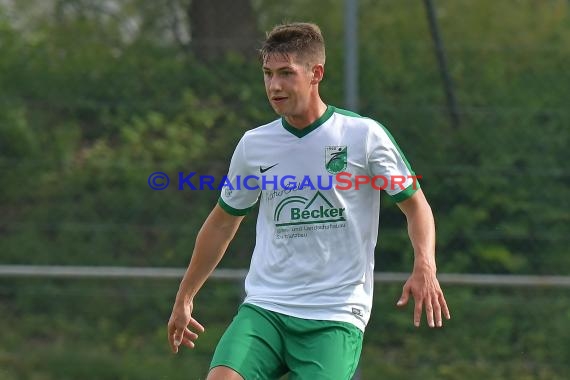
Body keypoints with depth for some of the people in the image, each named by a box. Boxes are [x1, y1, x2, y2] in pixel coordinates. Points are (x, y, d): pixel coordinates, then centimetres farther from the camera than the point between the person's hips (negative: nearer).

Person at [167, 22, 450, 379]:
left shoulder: (364, 135, -3)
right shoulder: (254, 145, 7)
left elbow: (415, 204, 5)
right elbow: (223, 222, 21)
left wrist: (425, 268, -14)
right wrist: (184, 298, 25)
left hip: (335, 318, -3)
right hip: (264, 308, 3)